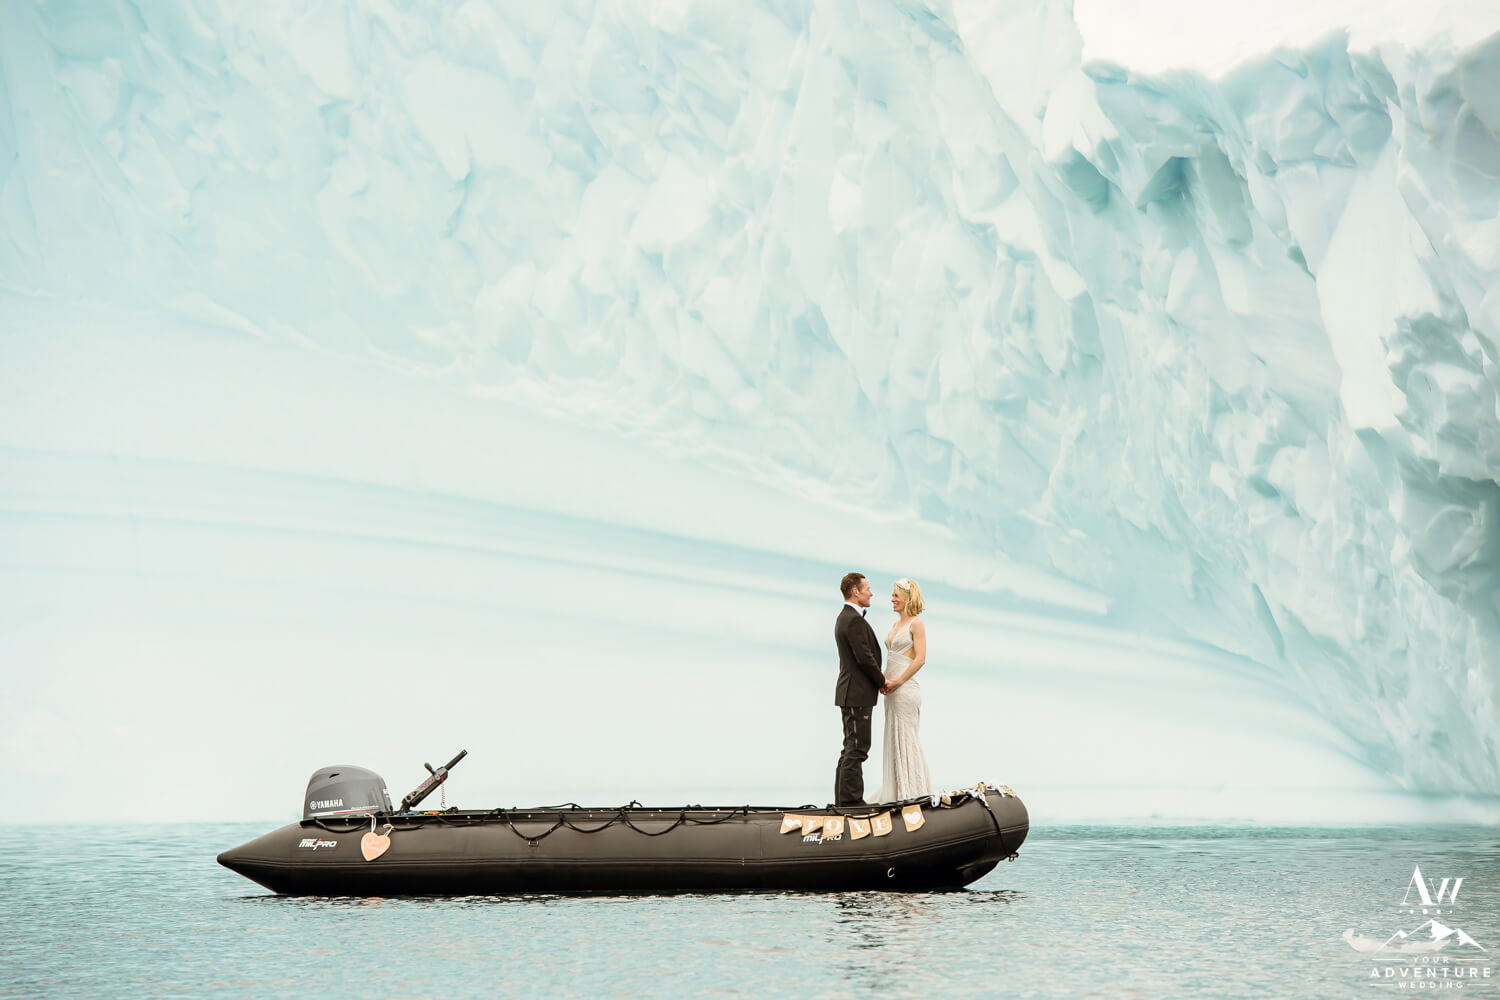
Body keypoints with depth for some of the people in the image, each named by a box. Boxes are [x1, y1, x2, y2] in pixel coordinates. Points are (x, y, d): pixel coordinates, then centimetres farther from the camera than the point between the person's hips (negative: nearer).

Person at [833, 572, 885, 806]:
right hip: (858, 694, -11)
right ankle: (851, 799, -9)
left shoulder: (845, 617, 16)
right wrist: (882, 681, -6)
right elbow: (865, 658, -20)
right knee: (856, 748, -9)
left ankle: (843, 799, 15)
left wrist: (878, 679, 11)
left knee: (851, 749, 13)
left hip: (850, 693, 11)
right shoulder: (854, 620, -17)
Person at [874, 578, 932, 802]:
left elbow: (920, 659, -15)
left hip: (906, 688, -9)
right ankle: (896, 792, 15)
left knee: (905, 739, -6)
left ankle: (911, 793, -1)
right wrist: (884, 679, 7)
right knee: (893, 740, 10)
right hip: (892, 690, 9)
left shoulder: (916, 624, -8)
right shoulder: (896, 624, 16)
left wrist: (897, 681, -15)